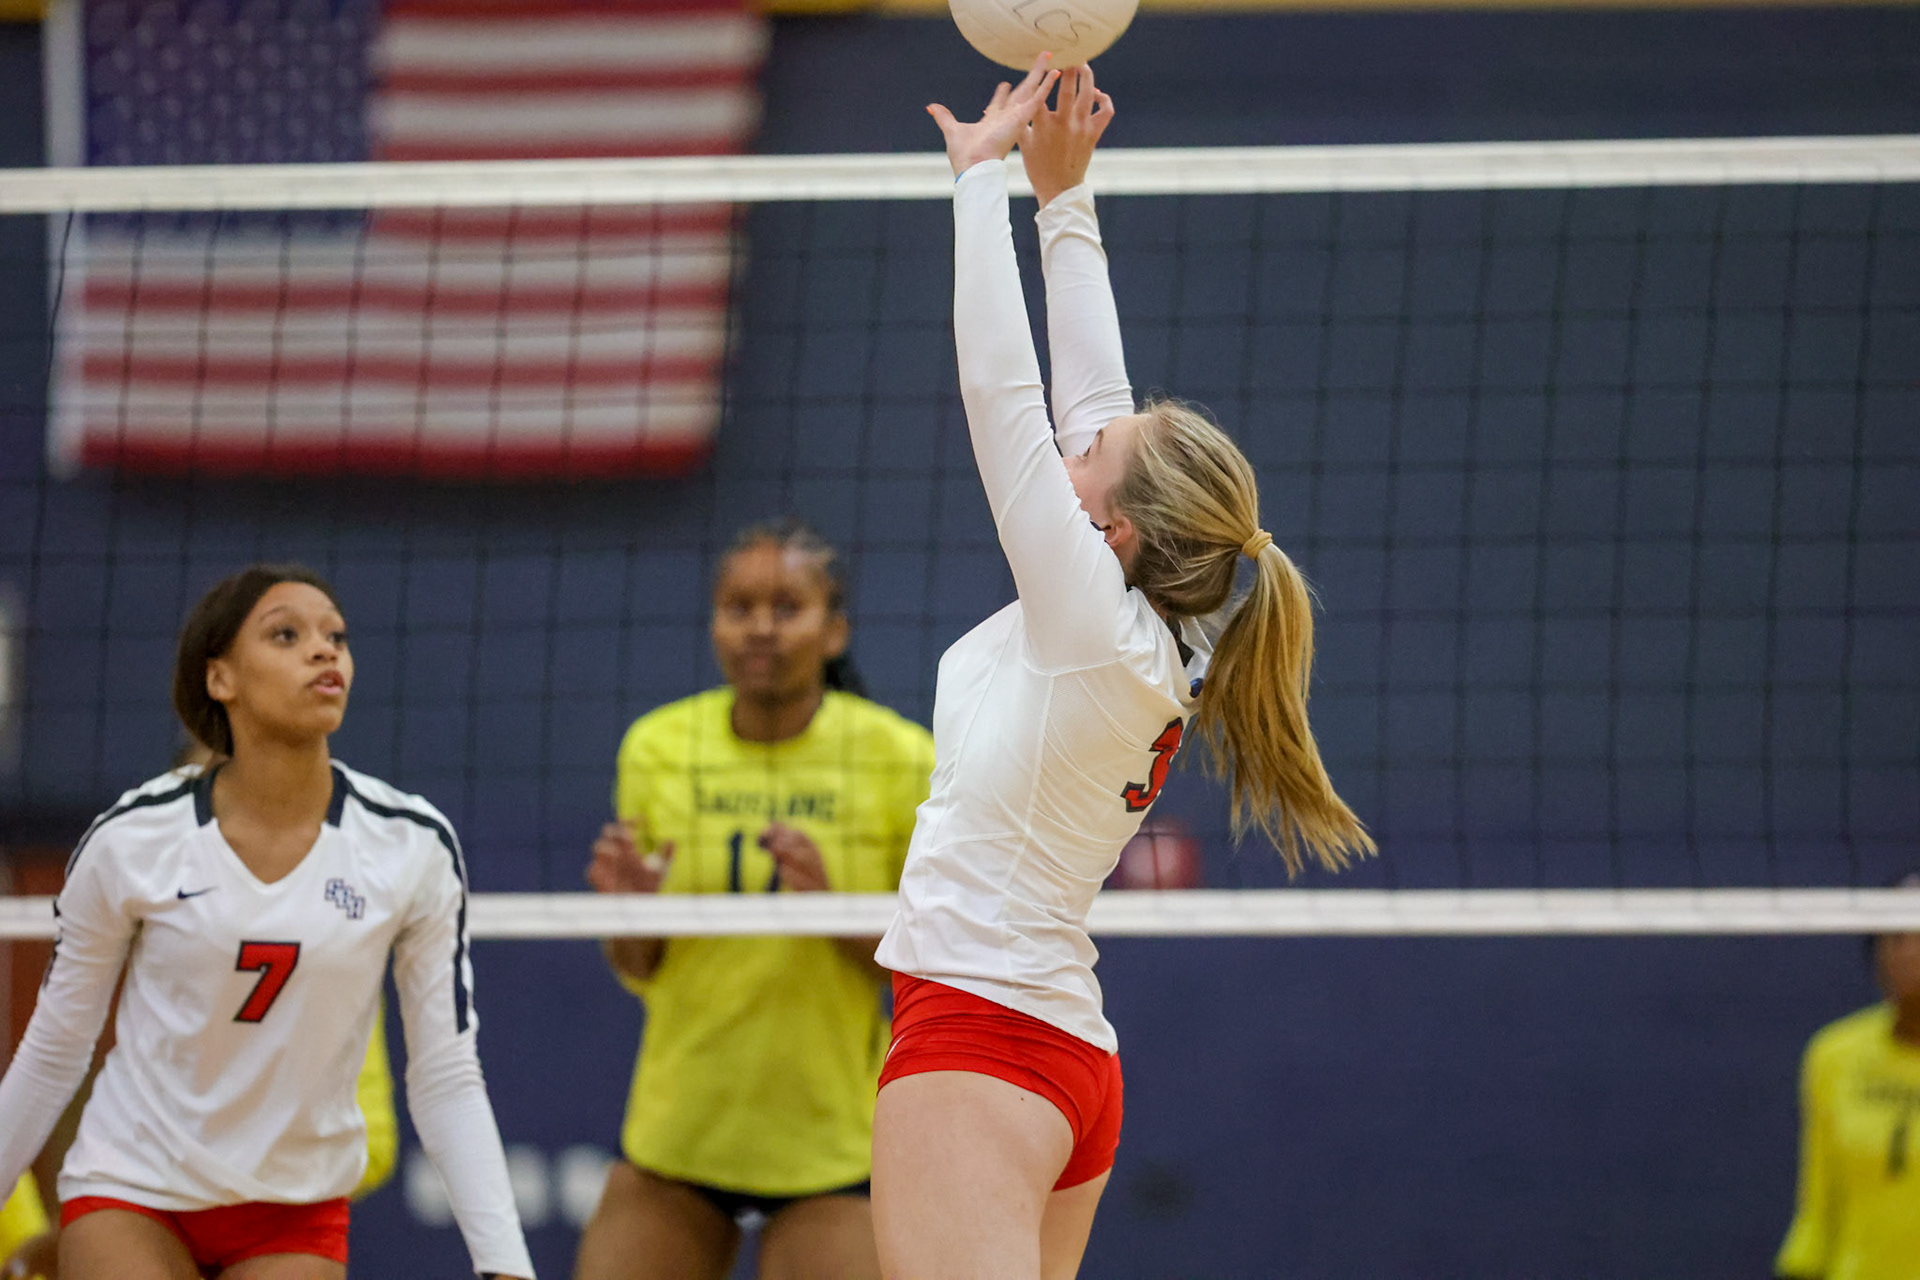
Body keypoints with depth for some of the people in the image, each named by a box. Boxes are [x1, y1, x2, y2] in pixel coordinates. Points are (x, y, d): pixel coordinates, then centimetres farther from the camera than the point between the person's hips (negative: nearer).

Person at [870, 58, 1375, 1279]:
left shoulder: (1094, 625, -12)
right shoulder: (1152, 648, 9)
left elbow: (998, 387, -11)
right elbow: (1088, 396, 17)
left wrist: (988, 173, -2)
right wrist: (1065, 192, 19)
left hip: (977, 1037, -9)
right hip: (1067, 1063, 9)